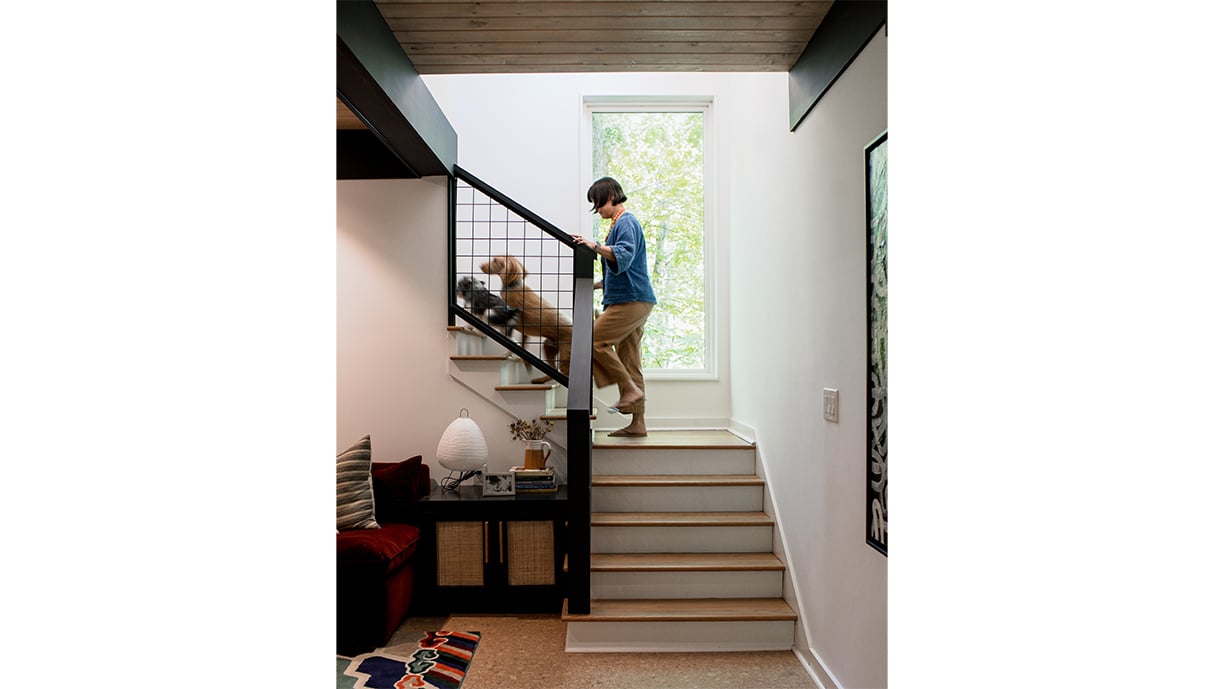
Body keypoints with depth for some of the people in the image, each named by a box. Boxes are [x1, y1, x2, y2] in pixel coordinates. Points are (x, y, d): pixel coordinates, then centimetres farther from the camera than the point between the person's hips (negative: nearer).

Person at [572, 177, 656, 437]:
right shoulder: (619, 223, 25)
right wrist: (595, 285, 23)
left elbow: (624, 255, -24)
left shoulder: (625, 222, -6)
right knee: (629, 363, 6)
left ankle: (631, 389, -8)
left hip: (631, 301, -10)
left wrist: (596, 246, -32)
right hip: (630, 301, 10)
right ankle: (637, 423, 8)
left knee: (595, 340, -14)